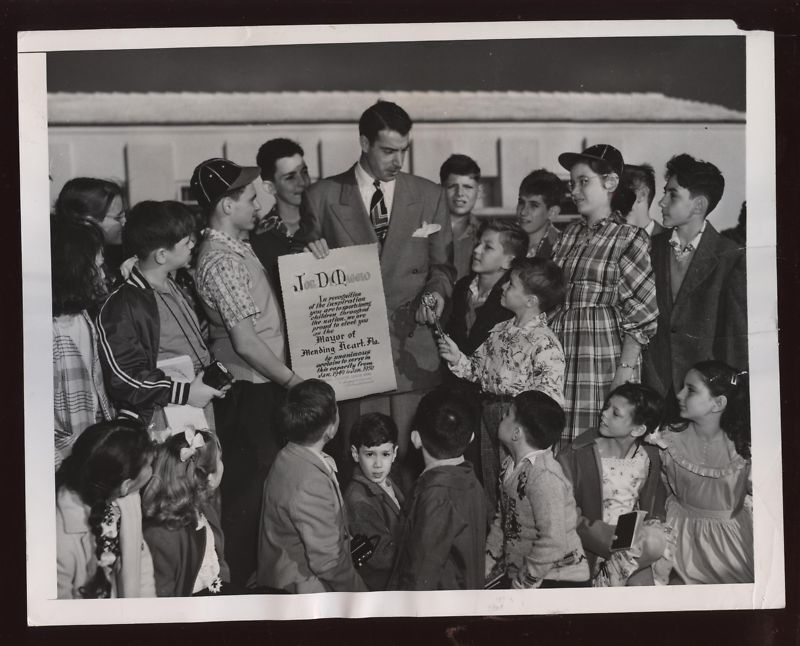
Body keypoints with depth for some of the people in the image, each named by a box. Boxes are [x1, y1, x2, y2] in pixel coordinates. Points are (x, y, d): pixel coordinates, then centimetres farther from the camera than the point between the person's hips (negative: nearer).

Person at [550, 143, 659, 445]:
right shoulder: (570, 234, 14)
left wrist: (624, 372, -13)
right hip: (558, 359, 5)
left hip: (604, 362, -5)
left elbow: (642, 318, -6)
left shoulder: (629, 239, -3)